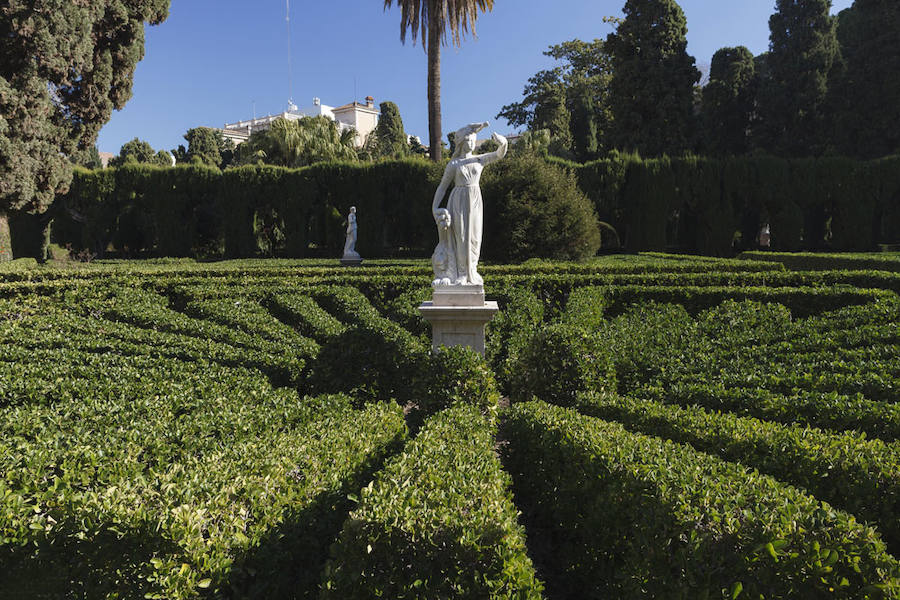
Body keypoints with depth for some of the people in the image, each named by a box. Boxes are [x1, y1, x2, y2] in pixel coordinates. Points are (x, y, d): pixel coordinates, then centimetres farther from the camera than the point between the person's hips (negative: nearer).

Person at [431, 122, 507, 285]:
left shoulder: (480, 160, 8)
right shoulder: (453, 164, 0)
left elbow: (499, 155, -4)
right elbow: (442, 187, 2)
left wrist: (503, 144, -27)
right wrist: (434, 208, -5)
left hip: (475, 202, 4)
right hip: (459, 202, -3)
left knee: (473, 238, 7)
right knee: (459, 237, -3)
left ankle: (470, 274, 19)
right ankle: (458, 275, 6)